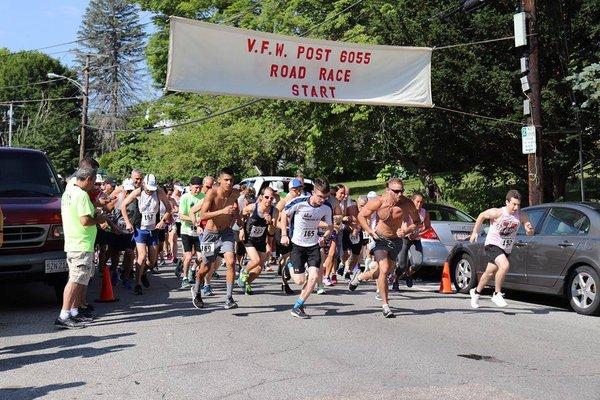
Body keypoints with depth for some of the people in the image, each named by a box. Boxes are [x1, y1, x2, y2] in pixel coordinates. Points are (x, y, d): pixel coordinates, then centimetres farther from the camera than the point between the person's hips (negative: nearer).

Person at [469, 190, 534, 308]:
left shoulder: (521, 216, -10)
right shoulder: (497, 213, -20)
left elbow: (530, 233, -5)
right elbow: (481, 216, -3)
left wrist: (530, 229, -29)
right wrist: (475, 233, 0)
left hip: (506, 249, 5)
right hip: (493, 245, -5)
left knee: (490, 273, 16)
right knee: (505, 266, -28)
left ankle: (476, 292, 40)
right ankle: (497, 294, -11)